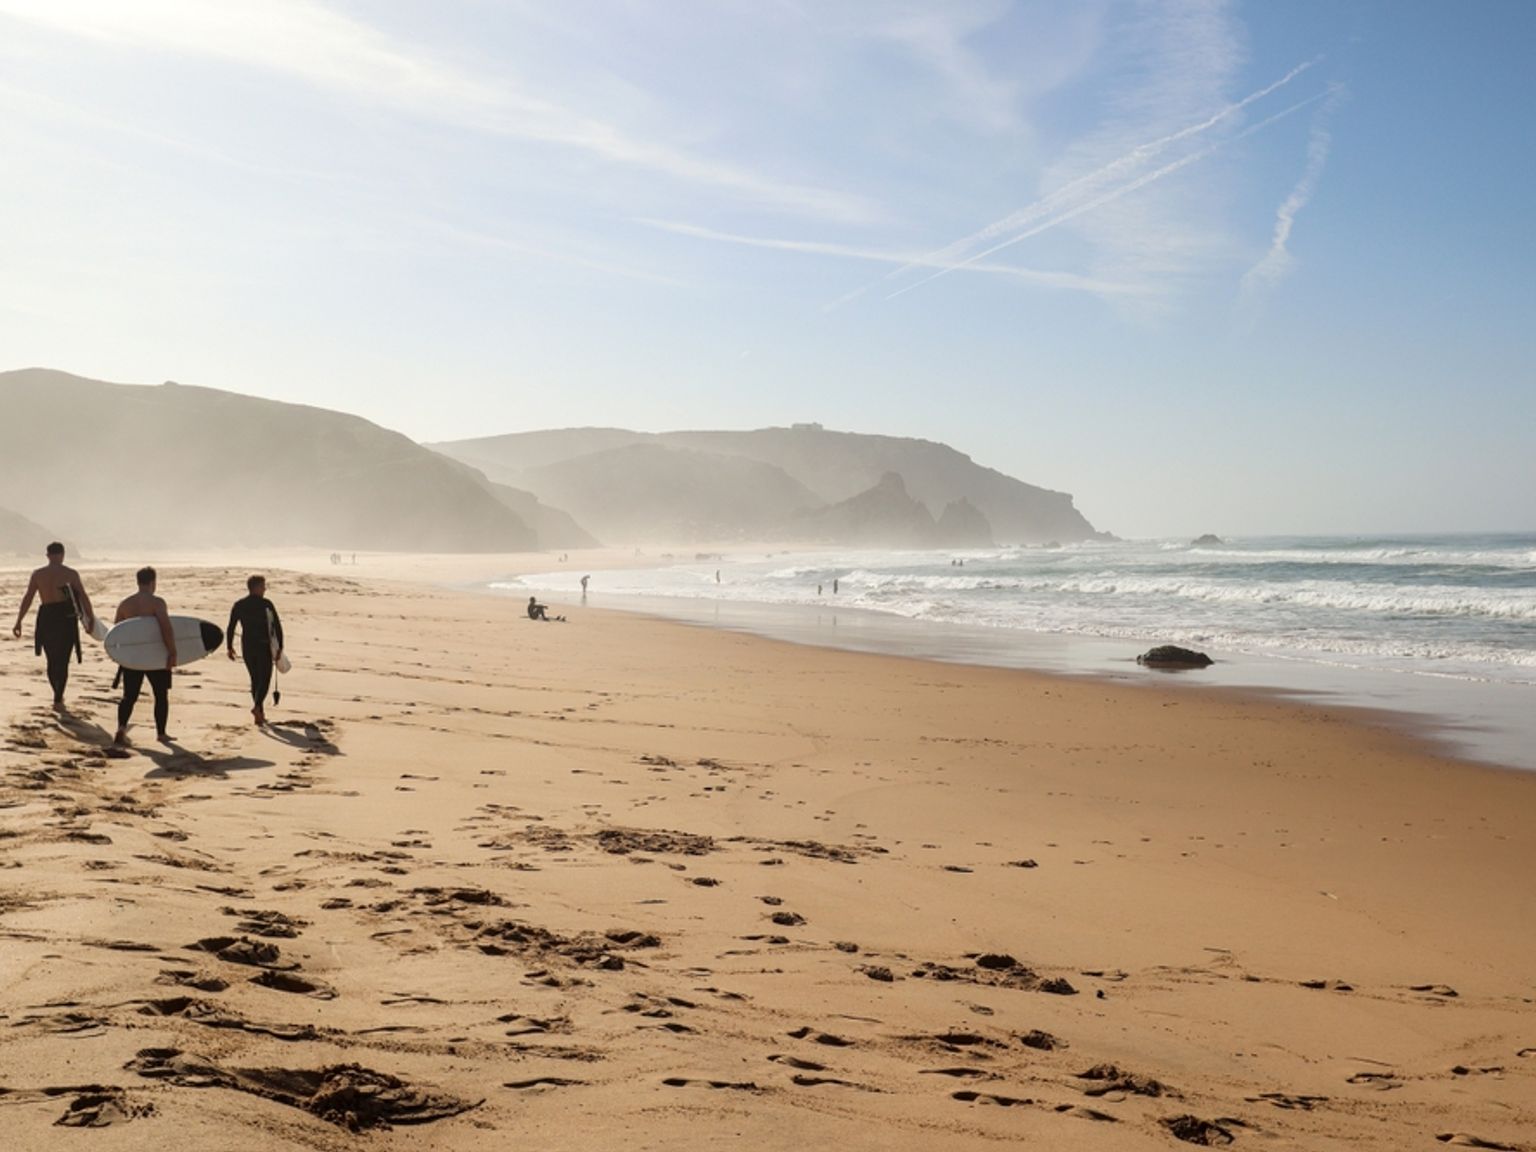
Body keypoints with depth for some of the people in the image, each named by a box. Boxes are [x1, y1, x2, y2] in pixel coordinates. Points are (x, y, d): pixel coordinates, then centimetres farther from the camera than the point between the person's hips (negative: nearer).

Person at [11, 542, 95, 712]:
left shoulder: (37, 574, 3)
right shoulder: (71, 573, -2)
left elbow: (27, 599, 1)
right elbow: (83, 598, -4)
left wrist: (19, 622, 5)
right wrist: (90, 619, 5)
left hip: (46, 618, 2)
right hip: (66, 617, -2)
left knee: (52, 660, 18)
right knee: (62, 661, 3)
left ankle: (58, 696, 28)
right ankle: (58, 700, -2)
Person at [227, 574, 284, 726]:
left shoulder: (239, 605, 3)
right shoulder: (266, 604, -8)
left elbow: (230, 628, 1)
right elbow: (277, 626, -9)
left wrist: (229, 647, 10)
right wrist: (280, 647, -3)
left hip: (247, 647, 4)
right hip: (263, 646, -4)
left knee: (255, 679, 16)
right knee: (264, 679, 0)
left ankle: (260, 714, 17)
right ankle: (257, 707, -24)